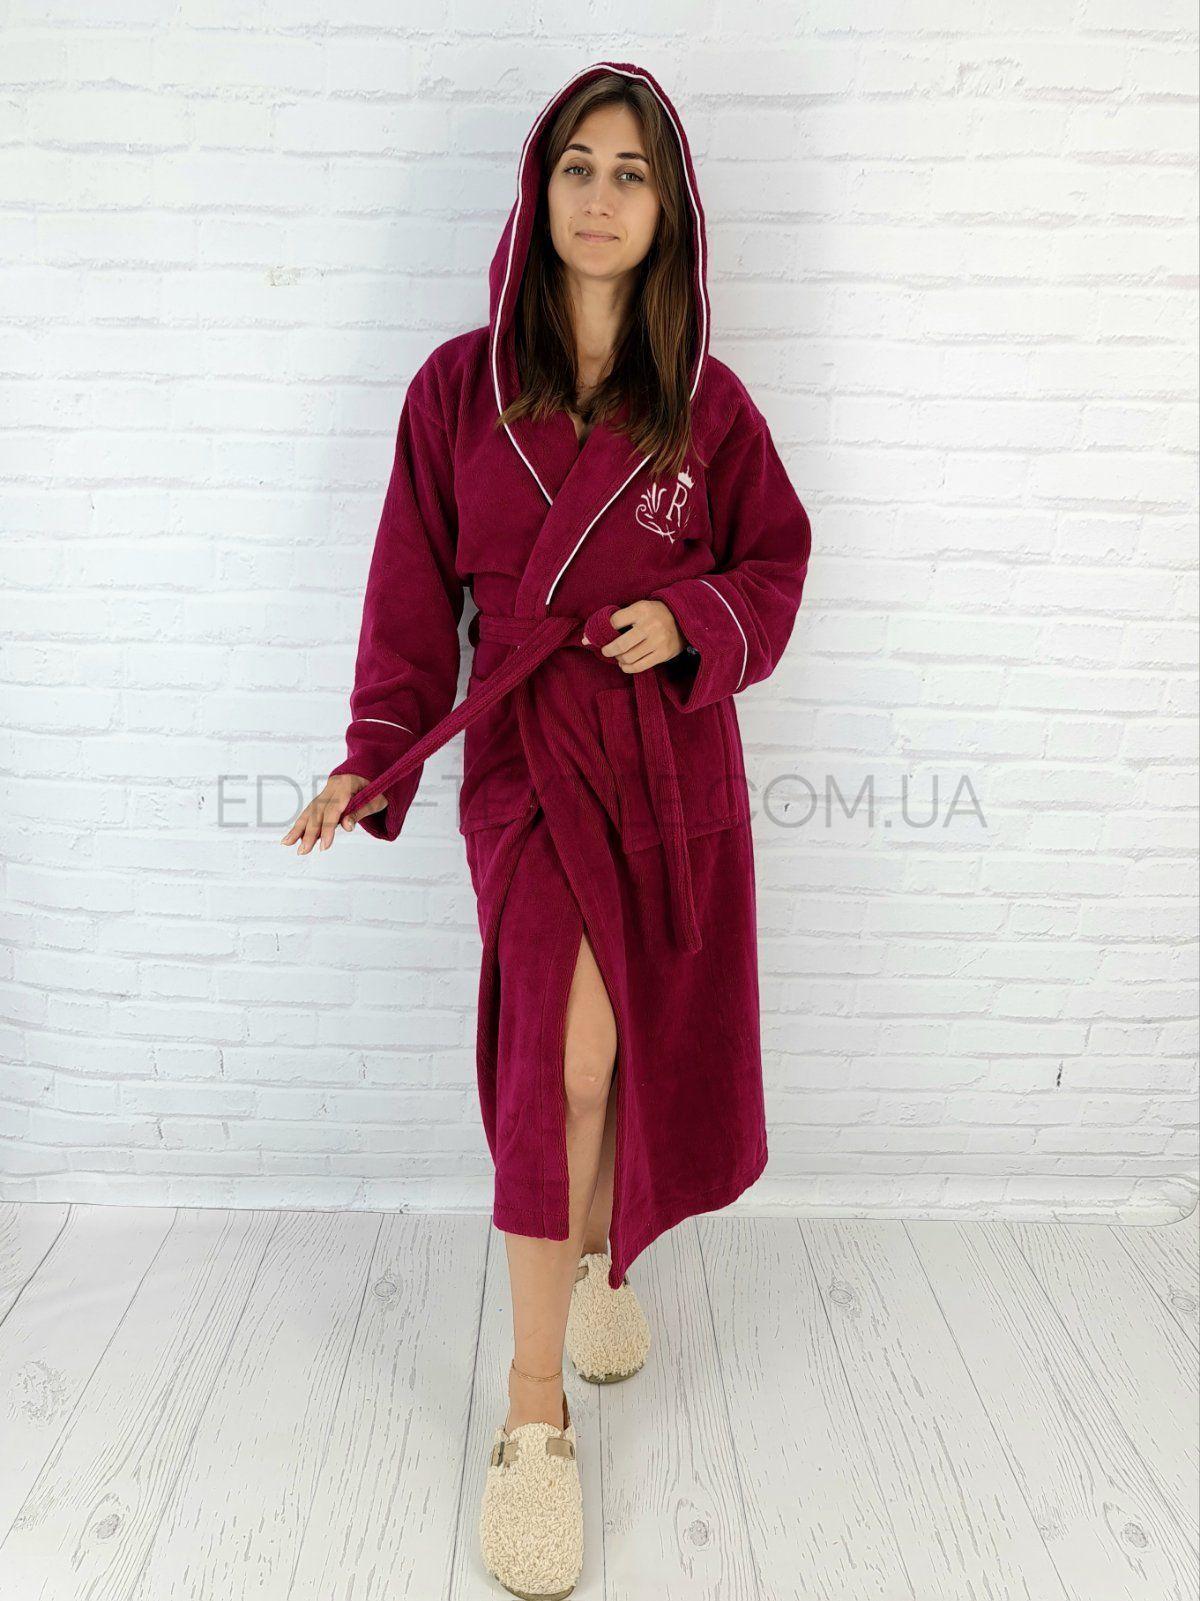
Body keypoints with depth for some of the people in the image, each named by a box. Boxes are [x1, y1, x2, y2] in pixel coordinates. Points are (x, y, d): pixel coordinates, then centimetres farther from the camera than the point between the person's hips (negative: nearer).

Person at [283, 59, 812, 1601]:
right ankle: (534, 1416, -3)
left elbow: (776, 562, 11)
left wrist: (691, 621, -10)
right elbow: (414, 593, 3)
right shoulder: (459, 388, 2)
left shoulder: (709, 404, 5)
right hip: (525, 751, -2)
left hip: (673, 757, 3)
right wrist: (375, 758, -5)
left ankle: (597, 1252, 42)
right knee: (567, 1043, -19)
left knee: (646, 1046, 10)